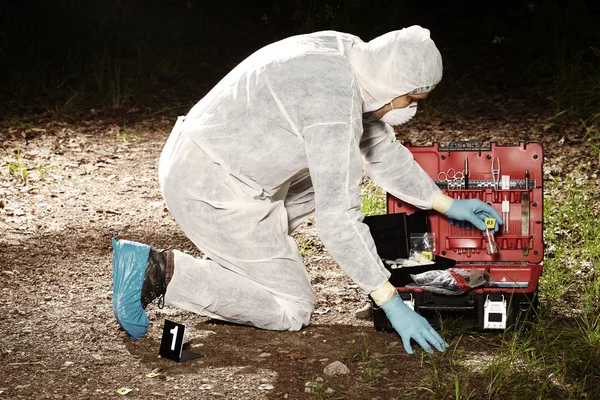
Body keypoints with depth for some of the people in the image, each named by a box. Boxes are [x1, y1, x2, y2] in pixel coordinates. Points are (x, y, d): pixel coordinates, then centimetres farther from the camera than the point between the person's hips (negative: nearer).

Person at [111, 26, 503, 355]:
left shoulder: (346, 56, 3)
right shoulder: (335, 103, -26)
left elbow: (381, 149, 18)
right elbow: (337, 217, -27)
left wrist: (446, 203, 21)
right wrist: (391, 303, -25)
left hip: (198, 159, 10)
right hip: (212, 188, -10)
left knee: (340, 166, 19)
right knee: (292, 310, -3)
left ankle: (233, 255, 16)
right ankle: (161, 272, -7)